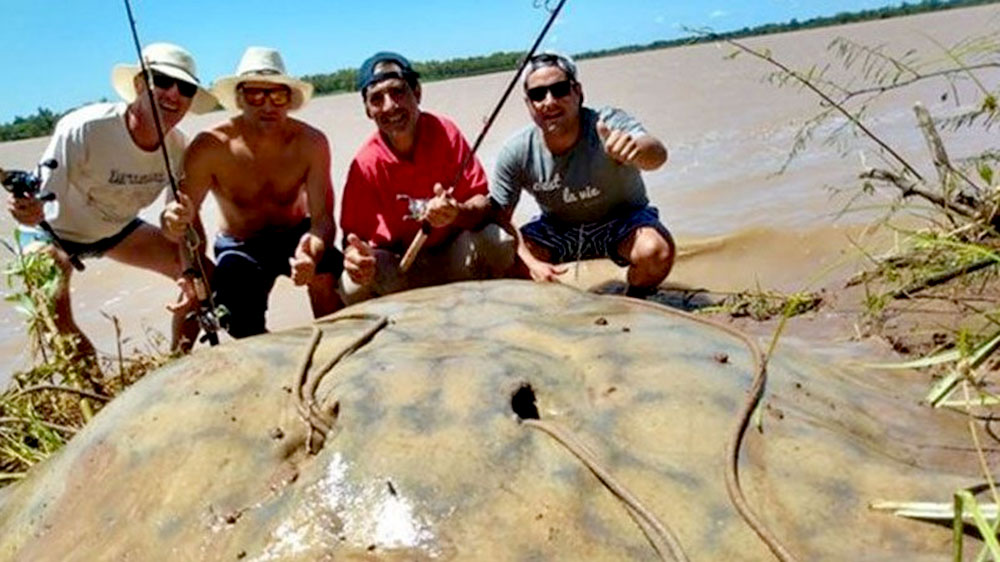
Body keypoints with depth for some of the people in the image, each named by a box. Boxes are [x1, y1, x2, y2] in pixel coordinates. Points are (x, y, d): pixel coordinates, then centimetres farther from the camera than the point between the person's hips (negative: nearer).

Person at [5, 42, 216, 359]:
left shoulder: (177, 146, -19)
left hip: (116, 229, 5)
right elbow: (40, 203, -32)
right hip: (55, 230, -5)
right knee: (52, 312, -31)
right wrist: (31, 210, -56)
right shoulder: (84, 130, -34)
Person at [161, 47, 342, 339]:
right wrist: (175, 222, -50)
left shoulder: (311, 143, -21)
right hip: (240, 248, 0)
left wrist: (313, 250, -49)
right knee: (244, 331, -18)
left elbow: (323, 216, -25)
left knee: (326, 272, -31)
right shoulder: (210, 147, -22)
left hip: (295, 236, 0)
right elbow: (183, 213, -23)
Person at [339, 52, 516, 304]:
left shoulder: (445, 133, -12)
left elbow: (482, 202, -13)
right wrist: (354, 254, -35)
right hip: (397, 269, 0)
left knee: (497, 242, -28)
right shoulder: (365, 165, -13)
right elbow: (354, 233, -10)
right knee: (354, 285, -30)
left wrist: (457, 213, -37)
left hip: (454, 259, 1)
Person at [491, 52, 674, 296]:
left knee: (655, 251, -33)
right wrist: (531, 263, -28)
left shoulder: (609, 123, -26)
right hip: (558, 229, 2)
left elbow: (657, 155, -46)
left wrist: (637, 149, -71)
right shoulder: (516, 153, -18)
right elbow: (499, 219, -12)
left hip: (622, 220, -2)